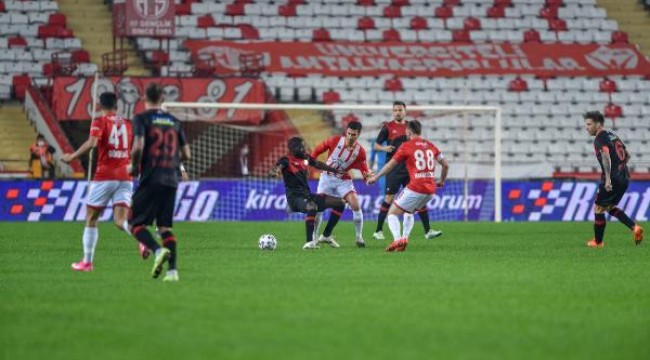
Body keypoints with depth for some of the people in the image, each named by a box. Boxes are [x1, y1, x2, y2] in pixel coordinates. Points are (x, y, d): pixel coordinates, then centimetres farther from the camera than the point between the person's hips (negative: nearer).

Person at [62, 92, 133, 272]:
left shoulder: (99, 122, -2)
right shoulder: (127, 123, 13)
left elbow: (91, 142, -19)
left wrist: (72, 157, -10)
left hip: (104, 176, -4)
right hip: (125, 178, 4)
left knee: (91, 220, 11)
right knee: (120, 222, -5)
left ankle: (87, 262, 14)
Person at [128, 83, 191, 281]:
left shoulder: (142, 118, -2)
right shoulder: (174, 121, 13)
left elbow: (138, 146, -16)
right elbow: (186, 154, 12)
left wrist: (134, 166, 1)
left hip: (150, 178, -5)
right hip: (171, 180, 5)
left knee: (136, 223, 2)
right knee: (165, 226, 10)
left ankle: (157, 250, -24)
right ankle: (172, 269, -3)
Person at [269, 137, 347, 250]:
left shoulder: (306, 158, 11)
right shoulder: (286, 160, -11)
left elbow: (319, 164, 30)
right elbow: (272, 171, -27)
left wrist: (336, 171, 40)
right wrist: (275, 172, -52)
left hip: (308, 195, 8)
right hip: (295, 198, -8)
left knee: (340, 203, 7)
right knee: (312, 207, -41)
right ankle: (309, 242, -35)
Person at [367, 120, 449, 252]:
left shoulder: (406, 146, -2)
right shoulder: (431, 146, 13)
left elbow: (390, 165, 3)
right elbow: (445, 165, 17)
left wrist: (375, 177, 15)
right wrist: (442, 181, 33)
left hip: (416, 188, -6)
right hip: (431, 189, 6)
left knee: (392, 213, 5)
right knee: (409, 212, 30)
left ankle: (398, 239, -19)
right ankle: (405, 238, 13)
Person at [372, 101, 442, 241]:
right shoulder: (388, 127, -1)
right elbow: (376, 145, 1)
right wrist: (384, 148, -18)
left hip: (410, 169, 4)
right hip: (394, 170, -4)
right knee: (389, 199, -6)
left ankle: (428, 231, 4)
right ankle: (378, 231, 4)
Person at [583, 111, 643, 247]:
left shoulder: (600, 140, -12)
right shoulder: (613, 136, 16)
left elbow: (606, 156, -30)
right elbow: (627, 155, 25)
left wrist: (608, 178, -34)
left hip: (612, 180, -9)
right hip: (624, 177, 9)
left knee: (598, 209, 5)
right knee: (610, 207, 21)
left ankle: (598, 241, 13)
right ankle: (634, 227, 7)